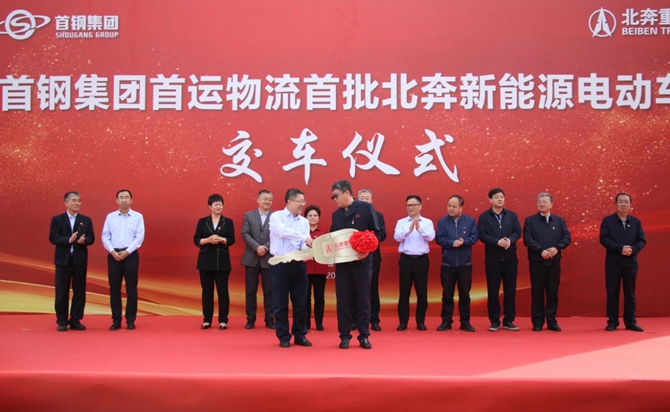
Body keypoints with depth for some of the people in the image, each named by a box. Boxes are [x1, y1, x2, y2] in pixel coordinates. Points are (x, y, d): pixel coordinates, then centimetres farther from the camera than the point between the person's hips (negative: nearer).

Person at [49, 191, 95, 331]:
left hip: (80, 260, 2)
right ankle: (62, 321, 11)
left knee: (79, 291, 4)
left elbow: (91, 238, 2)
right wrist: (69, 240, -22)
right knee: (62, 292, 2)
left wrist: (83, 240, -20)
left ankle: (76, 320, 14)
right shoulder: (57, 219, 4)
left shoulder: (86, 220, 9)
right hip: (63, 260, -2)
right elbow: (53, 238, -7)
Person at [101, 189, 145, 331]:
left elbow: (140, 237, -5)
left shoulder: (138, 216, 2)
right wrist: (113, 252, -10)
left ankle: (130, 320, 9)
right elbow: (105, 237, 3)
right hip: (114, 255, 2)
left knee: (131, 289, 1)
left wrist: (127, 252, -12)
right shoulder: (110, 217, 7)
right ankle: (116, 320, 12)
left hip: (130, 254, -2)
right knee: (114, 288, 4)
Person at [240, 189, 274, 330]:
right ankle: (250, 320, 14)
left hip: (269, 259, -1)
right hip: (251, 258, 1)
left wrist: (266, 248, -17)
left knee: (269, 291, 2)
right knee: (250, 291, 5)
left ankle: (269, 320, 10)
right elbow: (245, 234, -2)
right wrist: (257, 247, -15)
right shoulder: (248, 215, 8)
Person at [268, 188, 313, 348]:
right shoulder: (276, 216, -3)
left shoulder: (304, 222, 11)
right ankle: (283, 337, 13)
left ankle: (300, 335, 18)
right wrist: (304, 237, -26)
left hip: (298, 264, 4)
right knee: (281, 304, 3)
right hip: (280, 264, -4)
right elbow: (283, 231, -22)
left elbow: (305, 243, 1)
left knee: (300, 303, 7)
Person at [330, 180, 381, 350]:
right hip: (342, 262, 4)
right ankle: (344, 336, 14)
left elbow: (377, 233, -6)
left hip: (362, 261, -4)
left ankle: (364, 336, 14)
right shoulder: (336, 214, 11)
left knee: (363, 300, 4)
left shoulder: (366, 208, -4)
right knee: (343, 301, 5)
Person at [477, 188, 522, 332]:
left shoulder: (512, 215, 8)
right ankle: (494, 321, 11)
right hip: (492, 259, -2)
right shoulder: (484, 217, 0)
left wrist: (510, 240, -18)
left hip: (510, 258, 2)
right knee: (493, 291, 2)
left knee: (510, 290, 5)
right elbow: (482, 235, -8)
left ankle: (508, 321, 14)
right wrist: (497, 242, -20)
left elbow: (518, 232, 3)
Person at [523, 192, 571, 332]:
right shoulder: (530, 220, 2)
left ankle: (552, 321, 13)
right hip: (537, 261, -2)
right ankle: (537, 322, 9)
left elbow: (566, 237, 2)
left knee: (553, 292, 5)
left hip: (554, 261, 2)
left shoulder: (559, 220, 10)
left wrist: (557, 248, -15)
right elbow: (528, 239, -8)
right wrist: (541, 250, -18)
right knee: (537, 293, 2)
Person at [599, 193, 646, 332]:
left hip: (631, 262, 2)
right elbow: (603, 239, -7)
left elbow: (642, 240, 3)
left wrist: (633, 249, -17)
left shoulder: (636, 222, 8)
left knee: (630, 293, 6)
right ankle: (612, 321, 9)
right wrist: (620, 248, -18)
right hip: (613, 262, -2)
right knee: (612, 292, 1)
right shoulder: (607, 220, 1)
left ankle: (630, 321, 12)